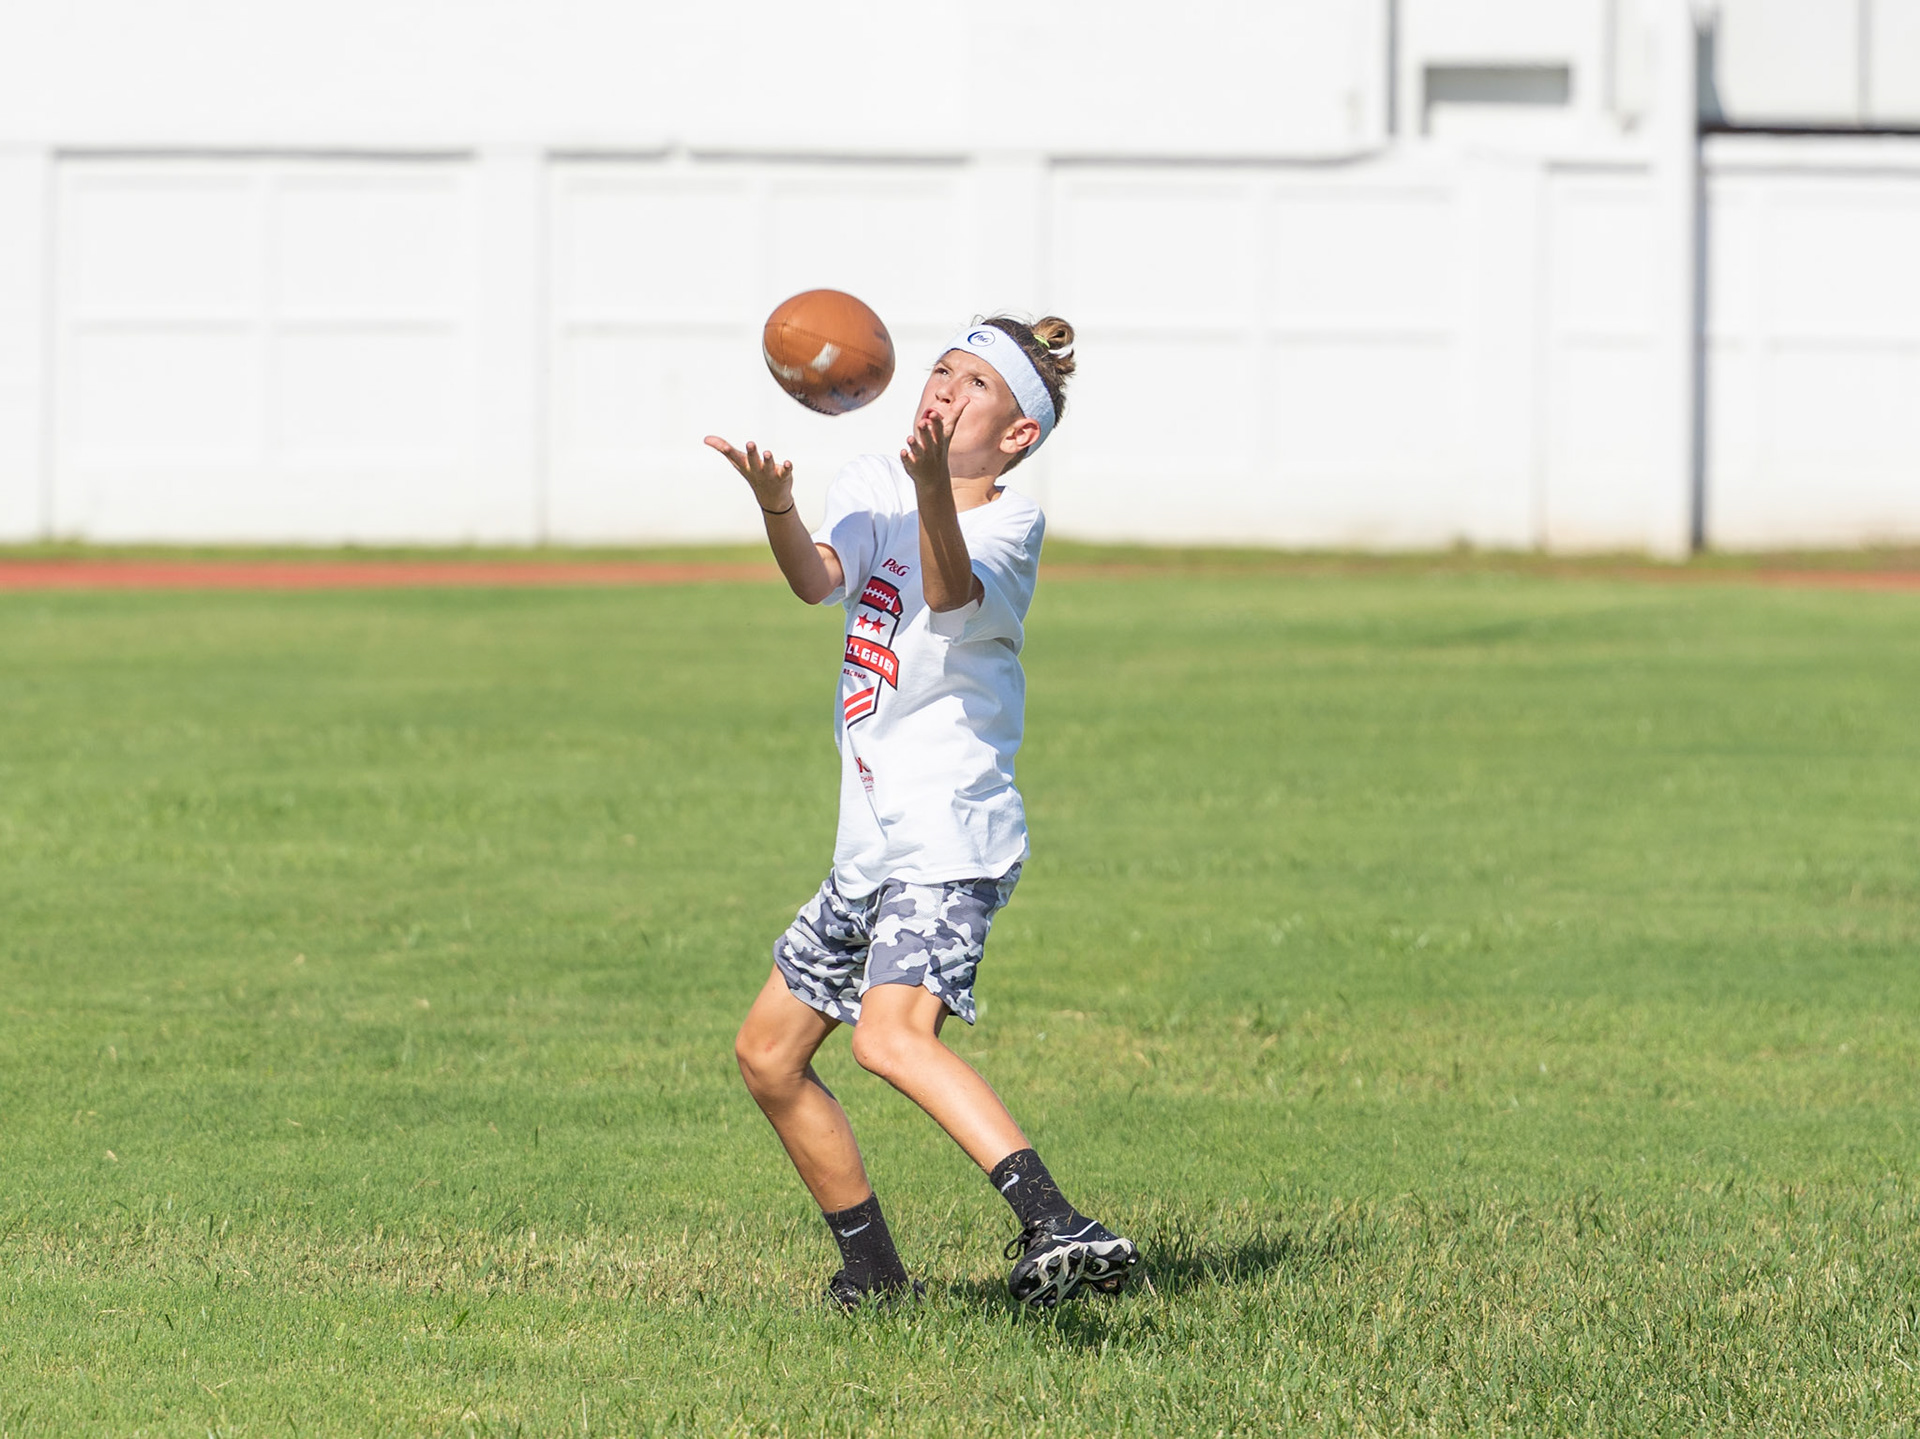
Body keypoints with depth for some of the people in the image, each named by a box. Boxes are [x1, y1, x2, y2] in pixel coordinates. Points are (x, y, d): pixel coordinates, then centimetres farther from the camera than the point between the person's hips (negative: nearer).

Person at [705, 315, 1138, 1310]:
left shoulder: (1010, 523, -8)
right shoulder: (870, 489, 9)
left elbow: (953, 595, -30)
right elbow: (818, 579, -11)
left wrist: (933, 489, -49)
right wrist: (775, 508, -32)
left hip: (950, 835, -8)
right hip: (872, 845, 8)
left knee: (891, 1033, -31)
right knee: (769, 1054, 15)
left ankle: (1055, 1229, -45)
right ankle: (872, 1275, 27)